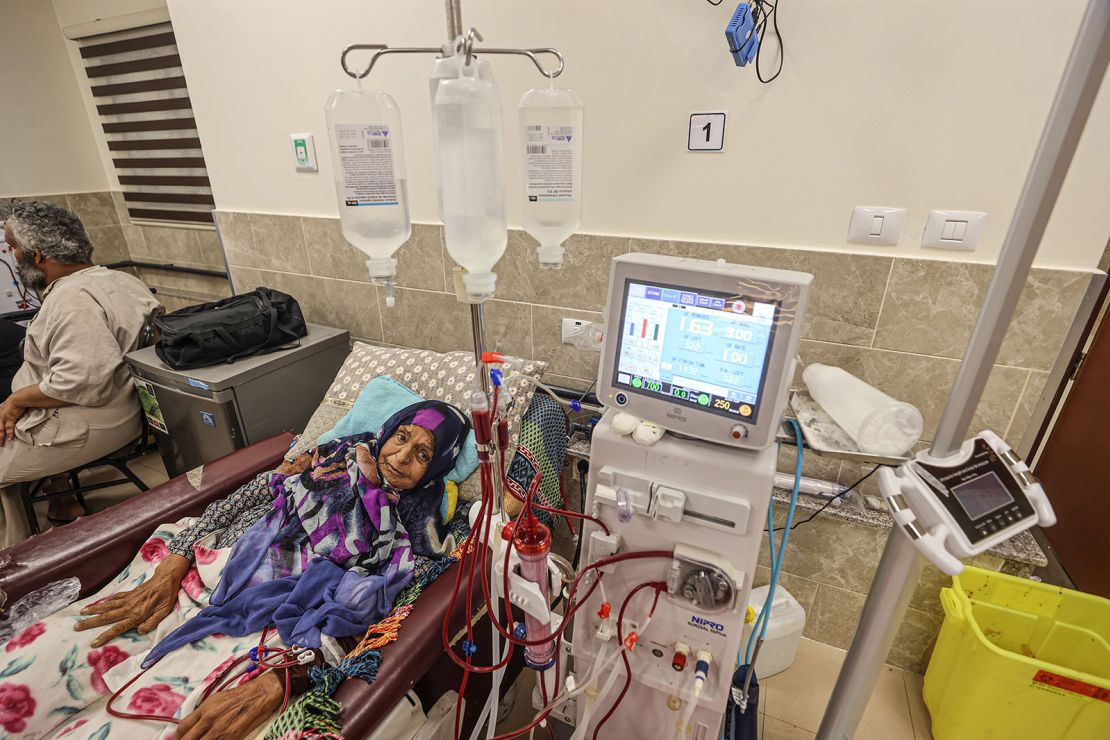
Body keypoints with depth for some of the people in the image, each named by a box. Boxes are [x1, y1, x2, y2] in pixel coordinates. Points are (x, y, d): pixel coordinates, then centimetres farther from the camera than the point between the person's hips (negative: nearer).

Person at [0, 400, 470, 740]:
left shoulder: (412, 531, -3)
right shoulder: (341, 454, 8)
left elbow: (355, 618, -12)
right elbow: (239, 500, 7)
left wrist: (272, 685, -24)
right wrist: (169, 569, -4)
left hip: (259, 632, -4)